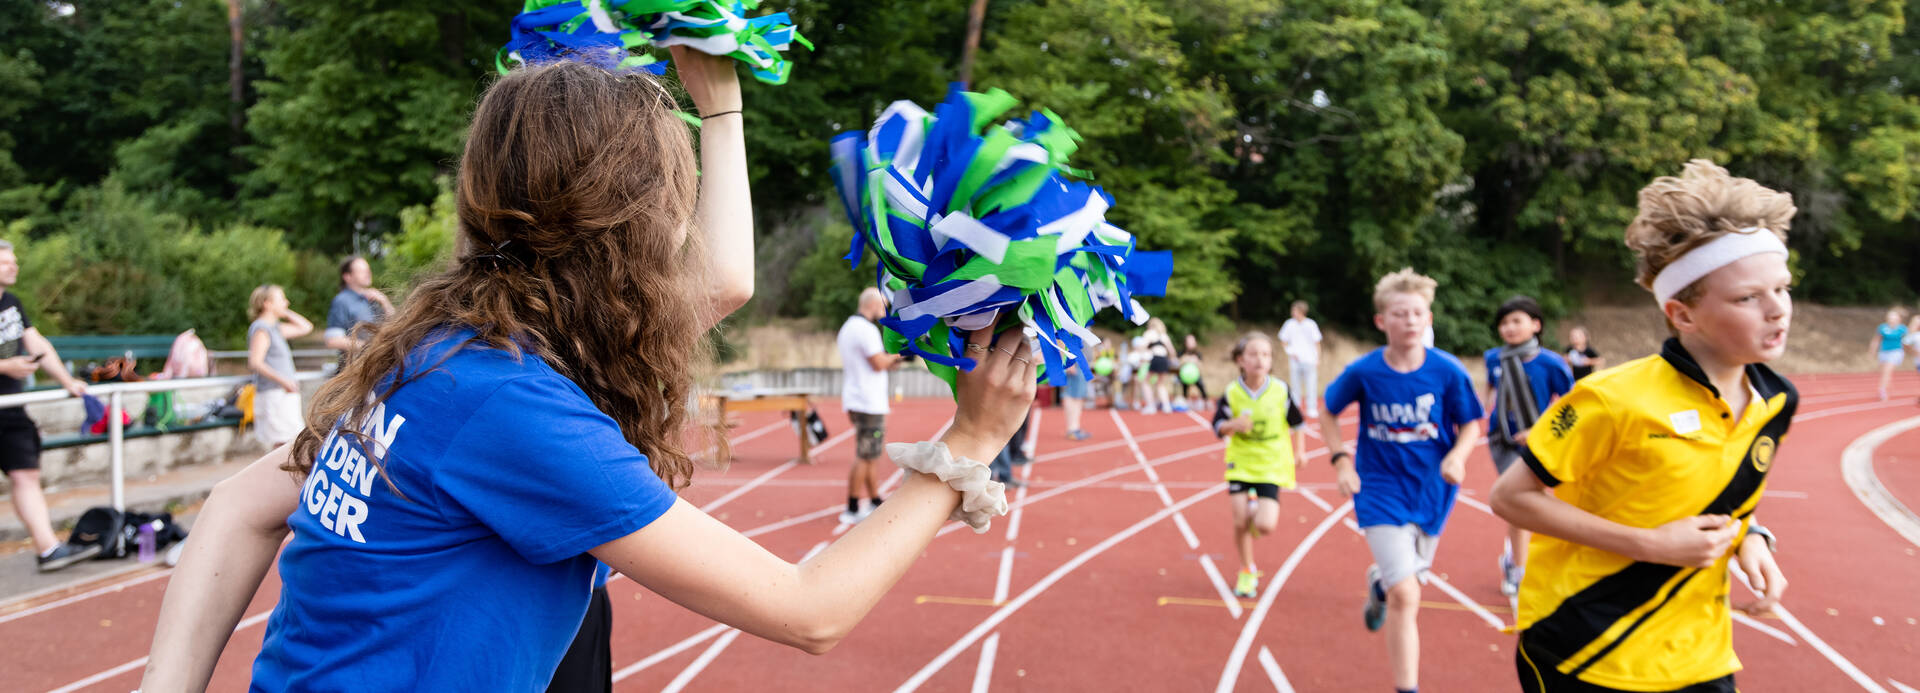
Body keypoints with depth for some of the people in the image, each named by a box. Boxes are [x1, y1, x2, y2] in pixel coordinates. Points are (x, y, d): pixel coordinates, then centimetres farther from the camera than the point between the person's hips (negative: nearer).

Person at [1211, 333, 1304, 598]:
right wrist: (1233, 424, -23)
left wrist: (1299, 451, 3)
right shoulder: (1231, 393, -9)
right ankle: (1247, 572, 22)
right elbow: (1218, 426, -3)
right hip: (1240, 463, 1)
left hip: (1271, 466, -1)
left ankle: (1258, 510, 24)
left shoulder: (1280, 391, -9)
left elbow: (1296, 423, 5)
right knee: (1240, 522, -1)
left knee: (1265, 526, -14)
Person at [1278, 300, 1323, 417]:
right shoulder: (1289, 324, 2)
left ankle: (1312, 409, 4)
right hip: (1295, 360, 1)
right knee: (1295, 386, 3)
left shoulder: (1311, 325, -2)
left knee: (1311, 386, -3)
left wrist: (1318, 359, -1)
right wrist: (1290, 352, -3)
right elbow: (1283, 341, 11)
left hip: (1309, 360, -1)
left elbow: (1317, 343, 3)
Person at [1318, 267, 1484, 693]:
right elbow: (1329, 414, 6)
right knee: (1405, 597, -14)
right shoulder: (1362, 373, -11)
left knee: (1405, 581, 22)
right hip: (1381, 493, -3)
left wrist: (1458, 456, -19)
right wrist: (1340, 460, -6)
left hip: (1432, 492, 3)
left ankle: (1379, 582, 59)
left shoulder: (1448, 371, -11)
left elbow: (1471, 425, 2)